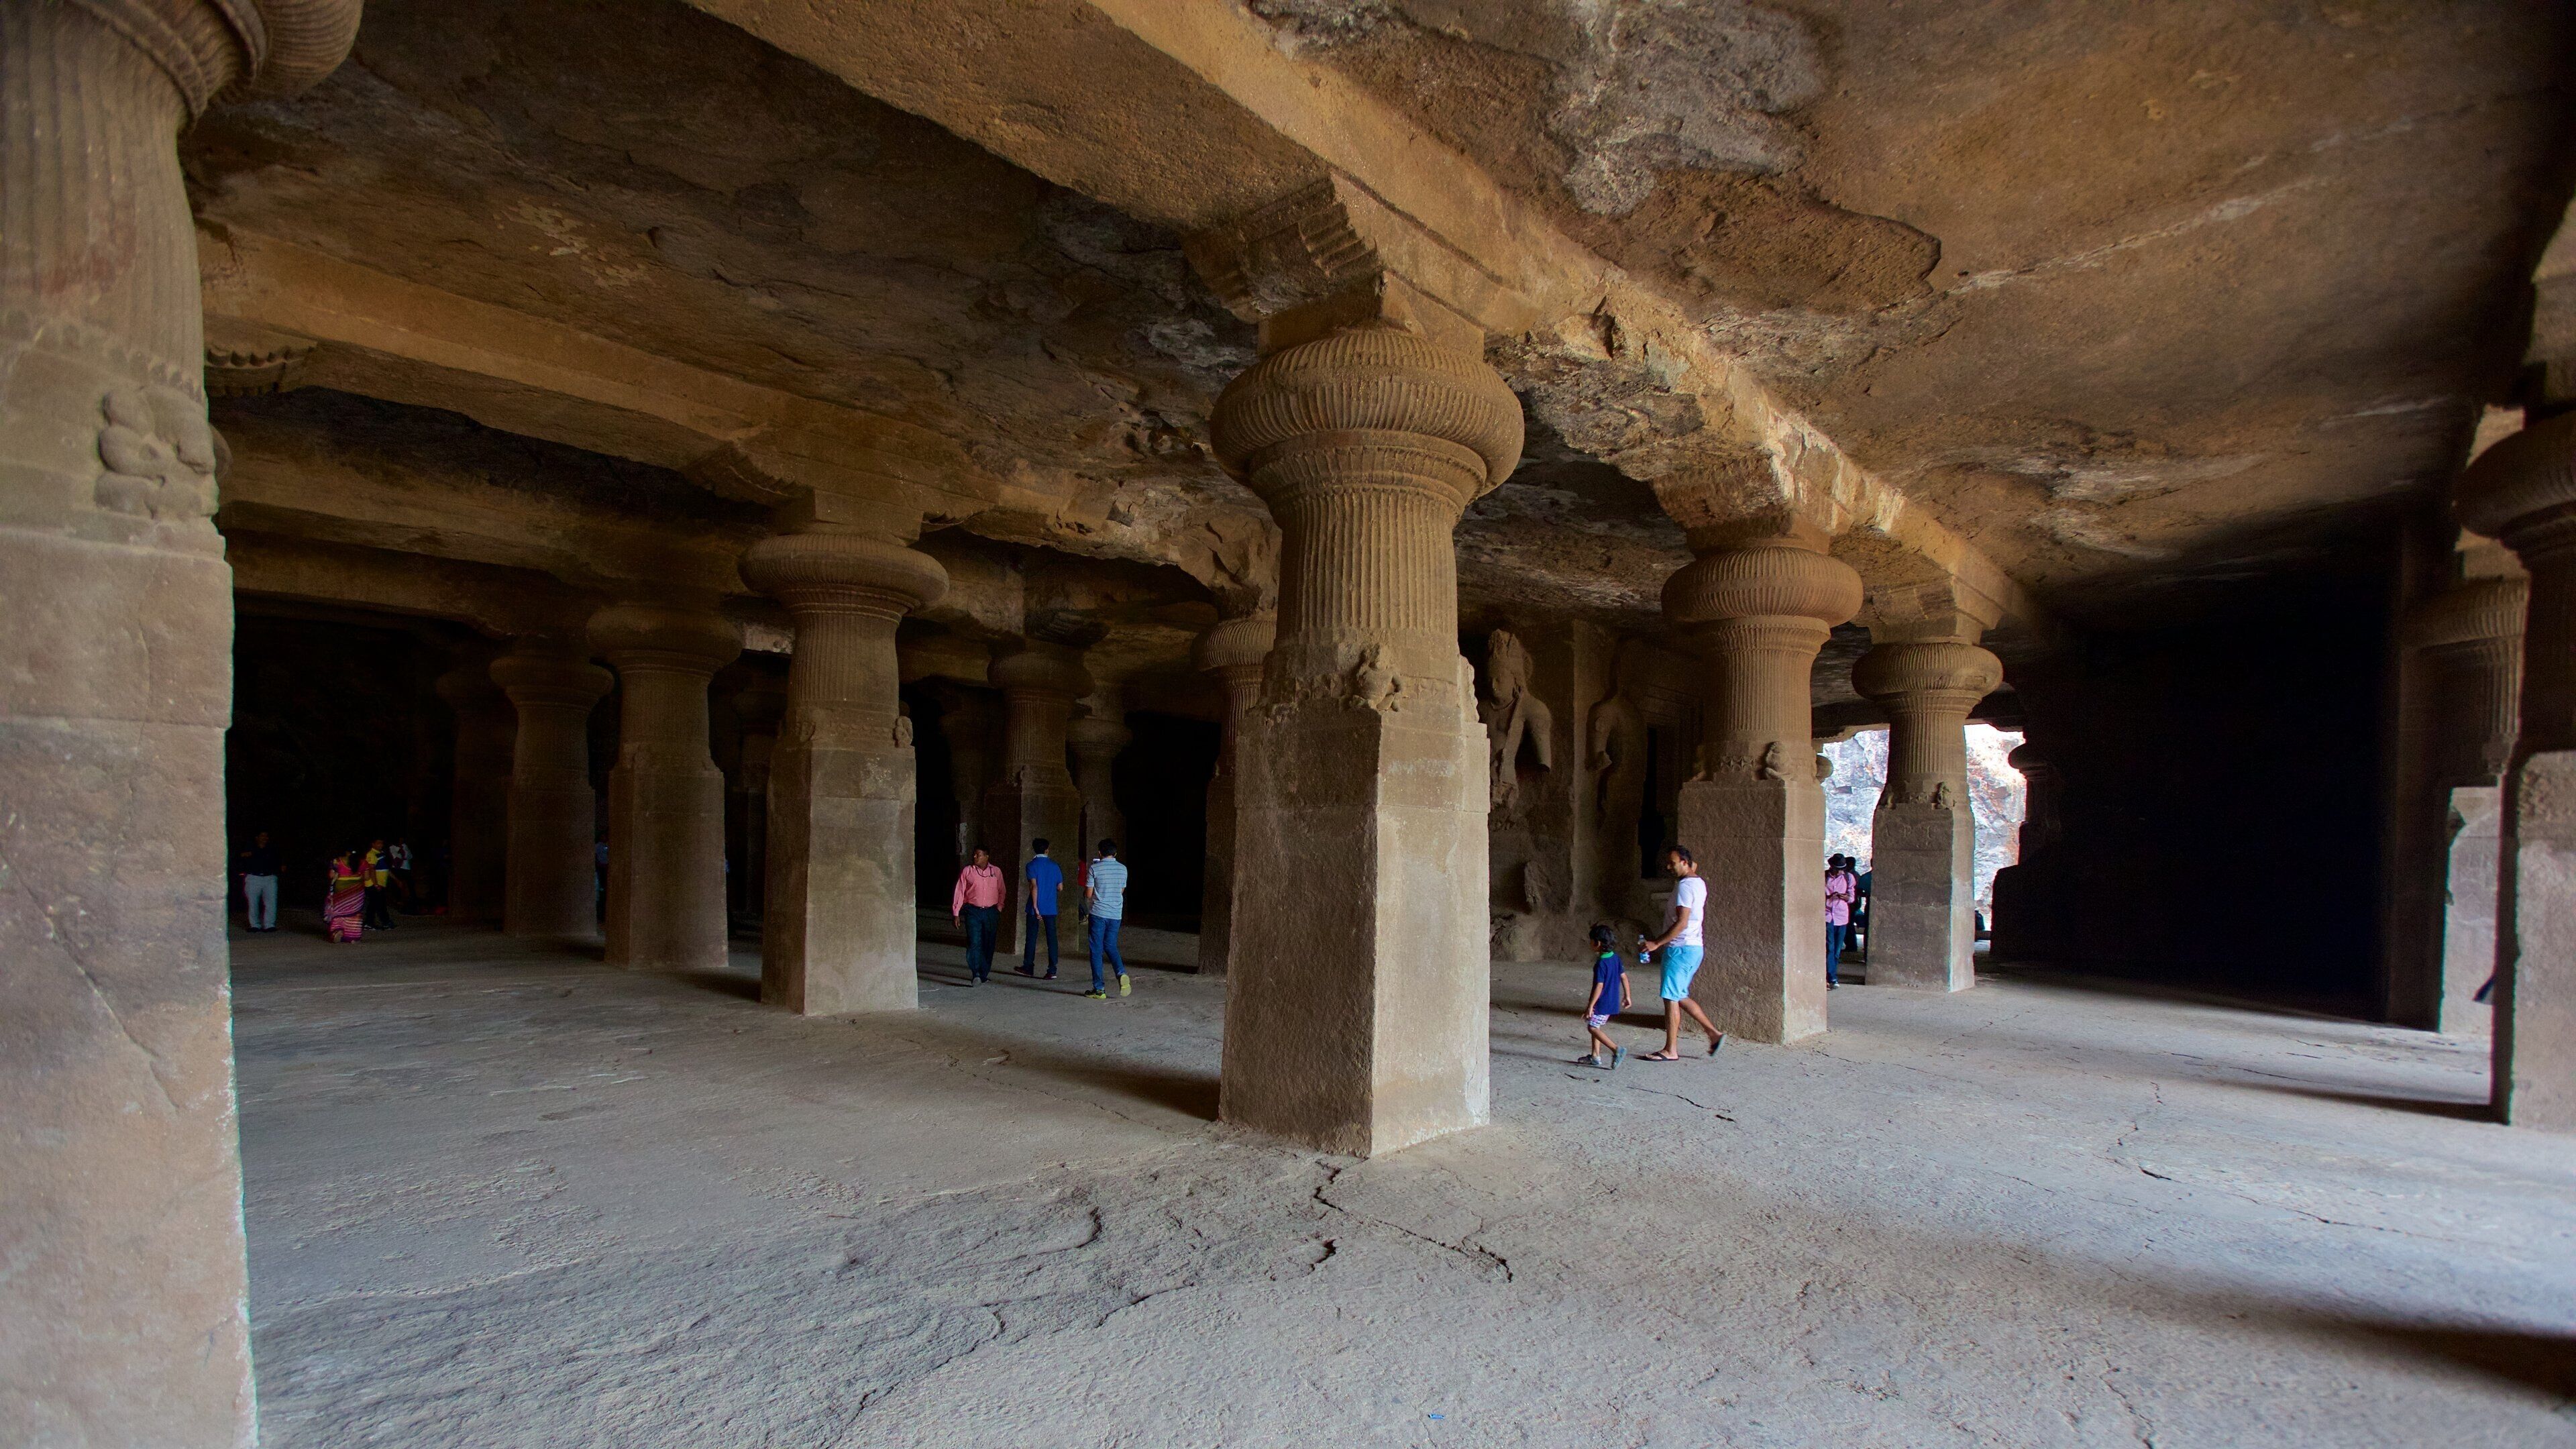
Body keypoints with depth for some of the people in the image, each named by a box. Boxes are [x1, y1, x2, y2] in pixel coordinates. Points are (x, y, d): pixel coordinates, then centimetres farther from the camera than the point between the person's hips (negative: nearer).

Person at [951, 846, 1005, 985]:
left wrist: (999, 909, 6)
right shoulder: (967, 871, 2)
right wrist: (956, 913, -1)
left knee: (988, 945, 6)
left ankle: (984, 974, 16)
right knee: (974, 943, -12)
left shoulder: (996, 871, 6)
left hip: (991, 912, 2)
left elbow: (1001, 892, 13)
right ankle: (975, 974, -15)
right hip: (973, 912, -2)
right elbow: (959, 893, 2)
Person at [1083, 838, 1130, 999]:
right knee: (1110, 946, 17)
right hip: (1116, 913, 4)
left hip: (1098, 913, -4)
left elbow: (1088, 894, -6)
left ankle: (1099, 990, 5)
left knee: (1096, 951, 4)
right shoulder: (1123, 869, 5)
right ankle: (1122, 973, -9)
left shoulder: (1095, 868, -7)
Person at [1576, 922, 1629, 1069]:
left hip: (1602, 1003, -9)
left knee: (1593, 1027, -3)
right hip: (1613, 1001, 9)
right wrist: (1627, 996, 20)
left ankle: (1617, 1049, -12)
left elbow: (1599, 986, -23)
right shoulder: (1615, 958, 4)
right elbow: (1624, 977, 10)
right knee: (1595, 1027, 18)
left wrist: (1590, 1006, -19)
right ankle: (1595, 1056, 21)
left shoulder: (1601, 964, -21)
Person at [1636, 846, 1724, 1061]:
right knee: (1680, 997, 16)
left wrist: (1657, 943, -23)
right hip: (1693, 947, 10)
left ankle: (1670, 1051, 2)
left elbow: (1682, 923, -24)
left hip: (1681, 948, -10)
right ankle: (1714, 1033, 17)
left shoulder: (1685, 886, -17)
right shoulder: (1699, 883, 12)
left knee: (1671, 998, -3)